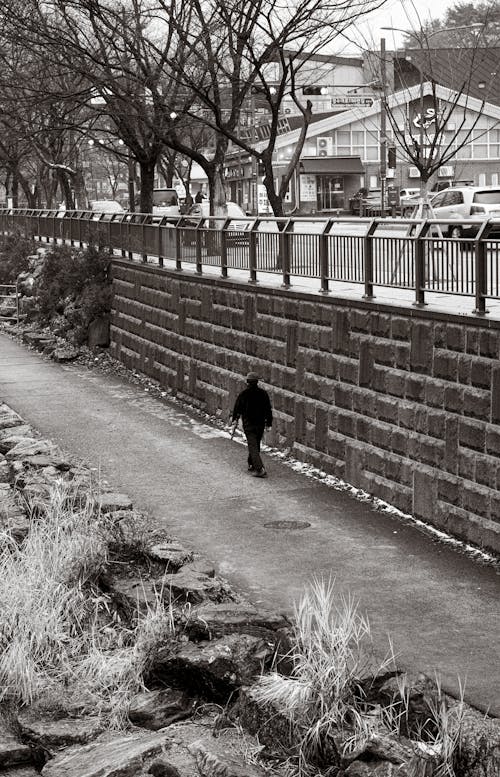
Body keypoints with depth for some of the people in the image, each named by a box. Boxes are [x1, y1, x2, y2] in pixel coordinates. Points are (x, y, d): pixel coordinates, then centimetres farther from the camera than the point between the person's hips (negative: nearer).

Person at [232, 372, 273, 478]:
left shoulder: (243, 394, -8)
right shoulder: (263, 393, 0)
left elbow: (237, 408, 0)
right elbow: (268, 409, 3)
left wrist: (235, 420, 15)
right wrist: (268, 423, 10)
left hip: (248, 424, -4)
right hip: (260, 424, 4)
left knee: (253, 446, -7)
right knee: (256, 445, 20)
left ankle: (260, 469, -20)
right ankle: (252, 465, 32)